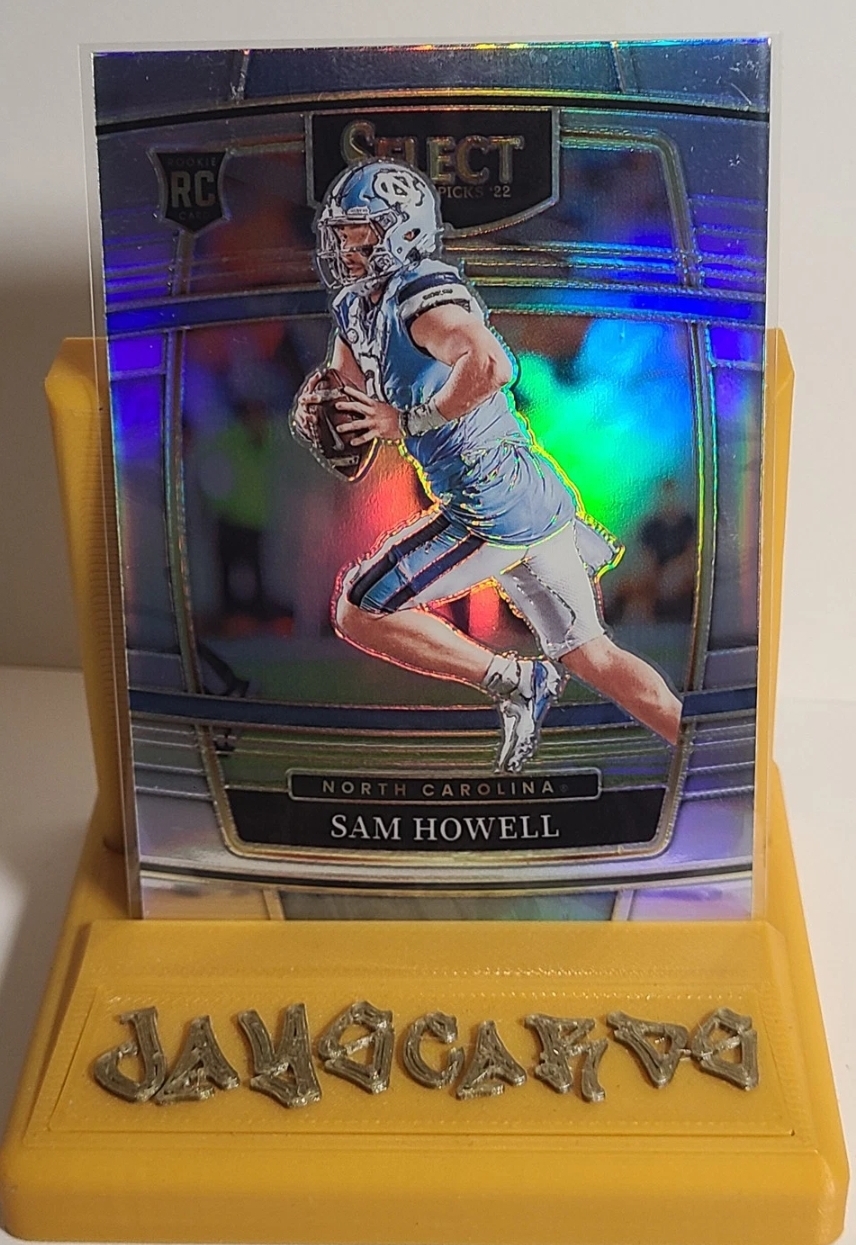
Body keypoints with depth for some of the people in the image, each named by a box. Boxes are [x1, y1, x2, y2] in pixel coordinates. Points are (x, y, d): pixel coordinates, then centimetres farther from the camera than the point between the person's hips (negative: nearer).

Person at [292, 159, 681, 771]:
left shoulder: (422, 293, -15)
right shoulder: (354, 308, 14)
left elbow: (490, 366, -34)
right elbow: (353, 411, 19)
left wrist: (407, 420, -23)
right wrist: (313, 413, -3)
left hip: (494, 506, -10)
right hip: (533, 495, 10)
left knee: (360, 612, -3)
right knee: (591, 657, 16)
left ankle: (514, 680, 0)